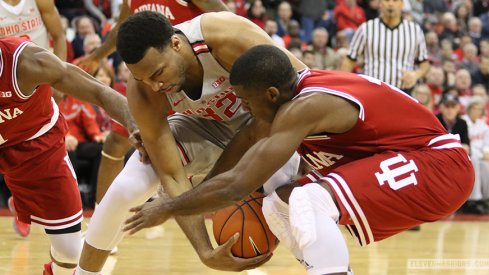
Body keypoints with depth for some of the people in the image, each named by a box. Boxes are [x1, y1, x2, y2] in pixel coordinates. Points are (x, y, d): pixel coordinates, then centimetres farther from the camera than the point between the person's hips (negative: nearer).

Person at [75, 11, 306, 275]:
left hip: (261, 123, -2)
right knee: (125, 189, -14)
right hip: (202, 125, 2)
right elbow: (172, 176, -26)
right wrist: (206, 252, -38)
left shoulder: (228, 36, -40)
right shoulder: (142, 94, -30)